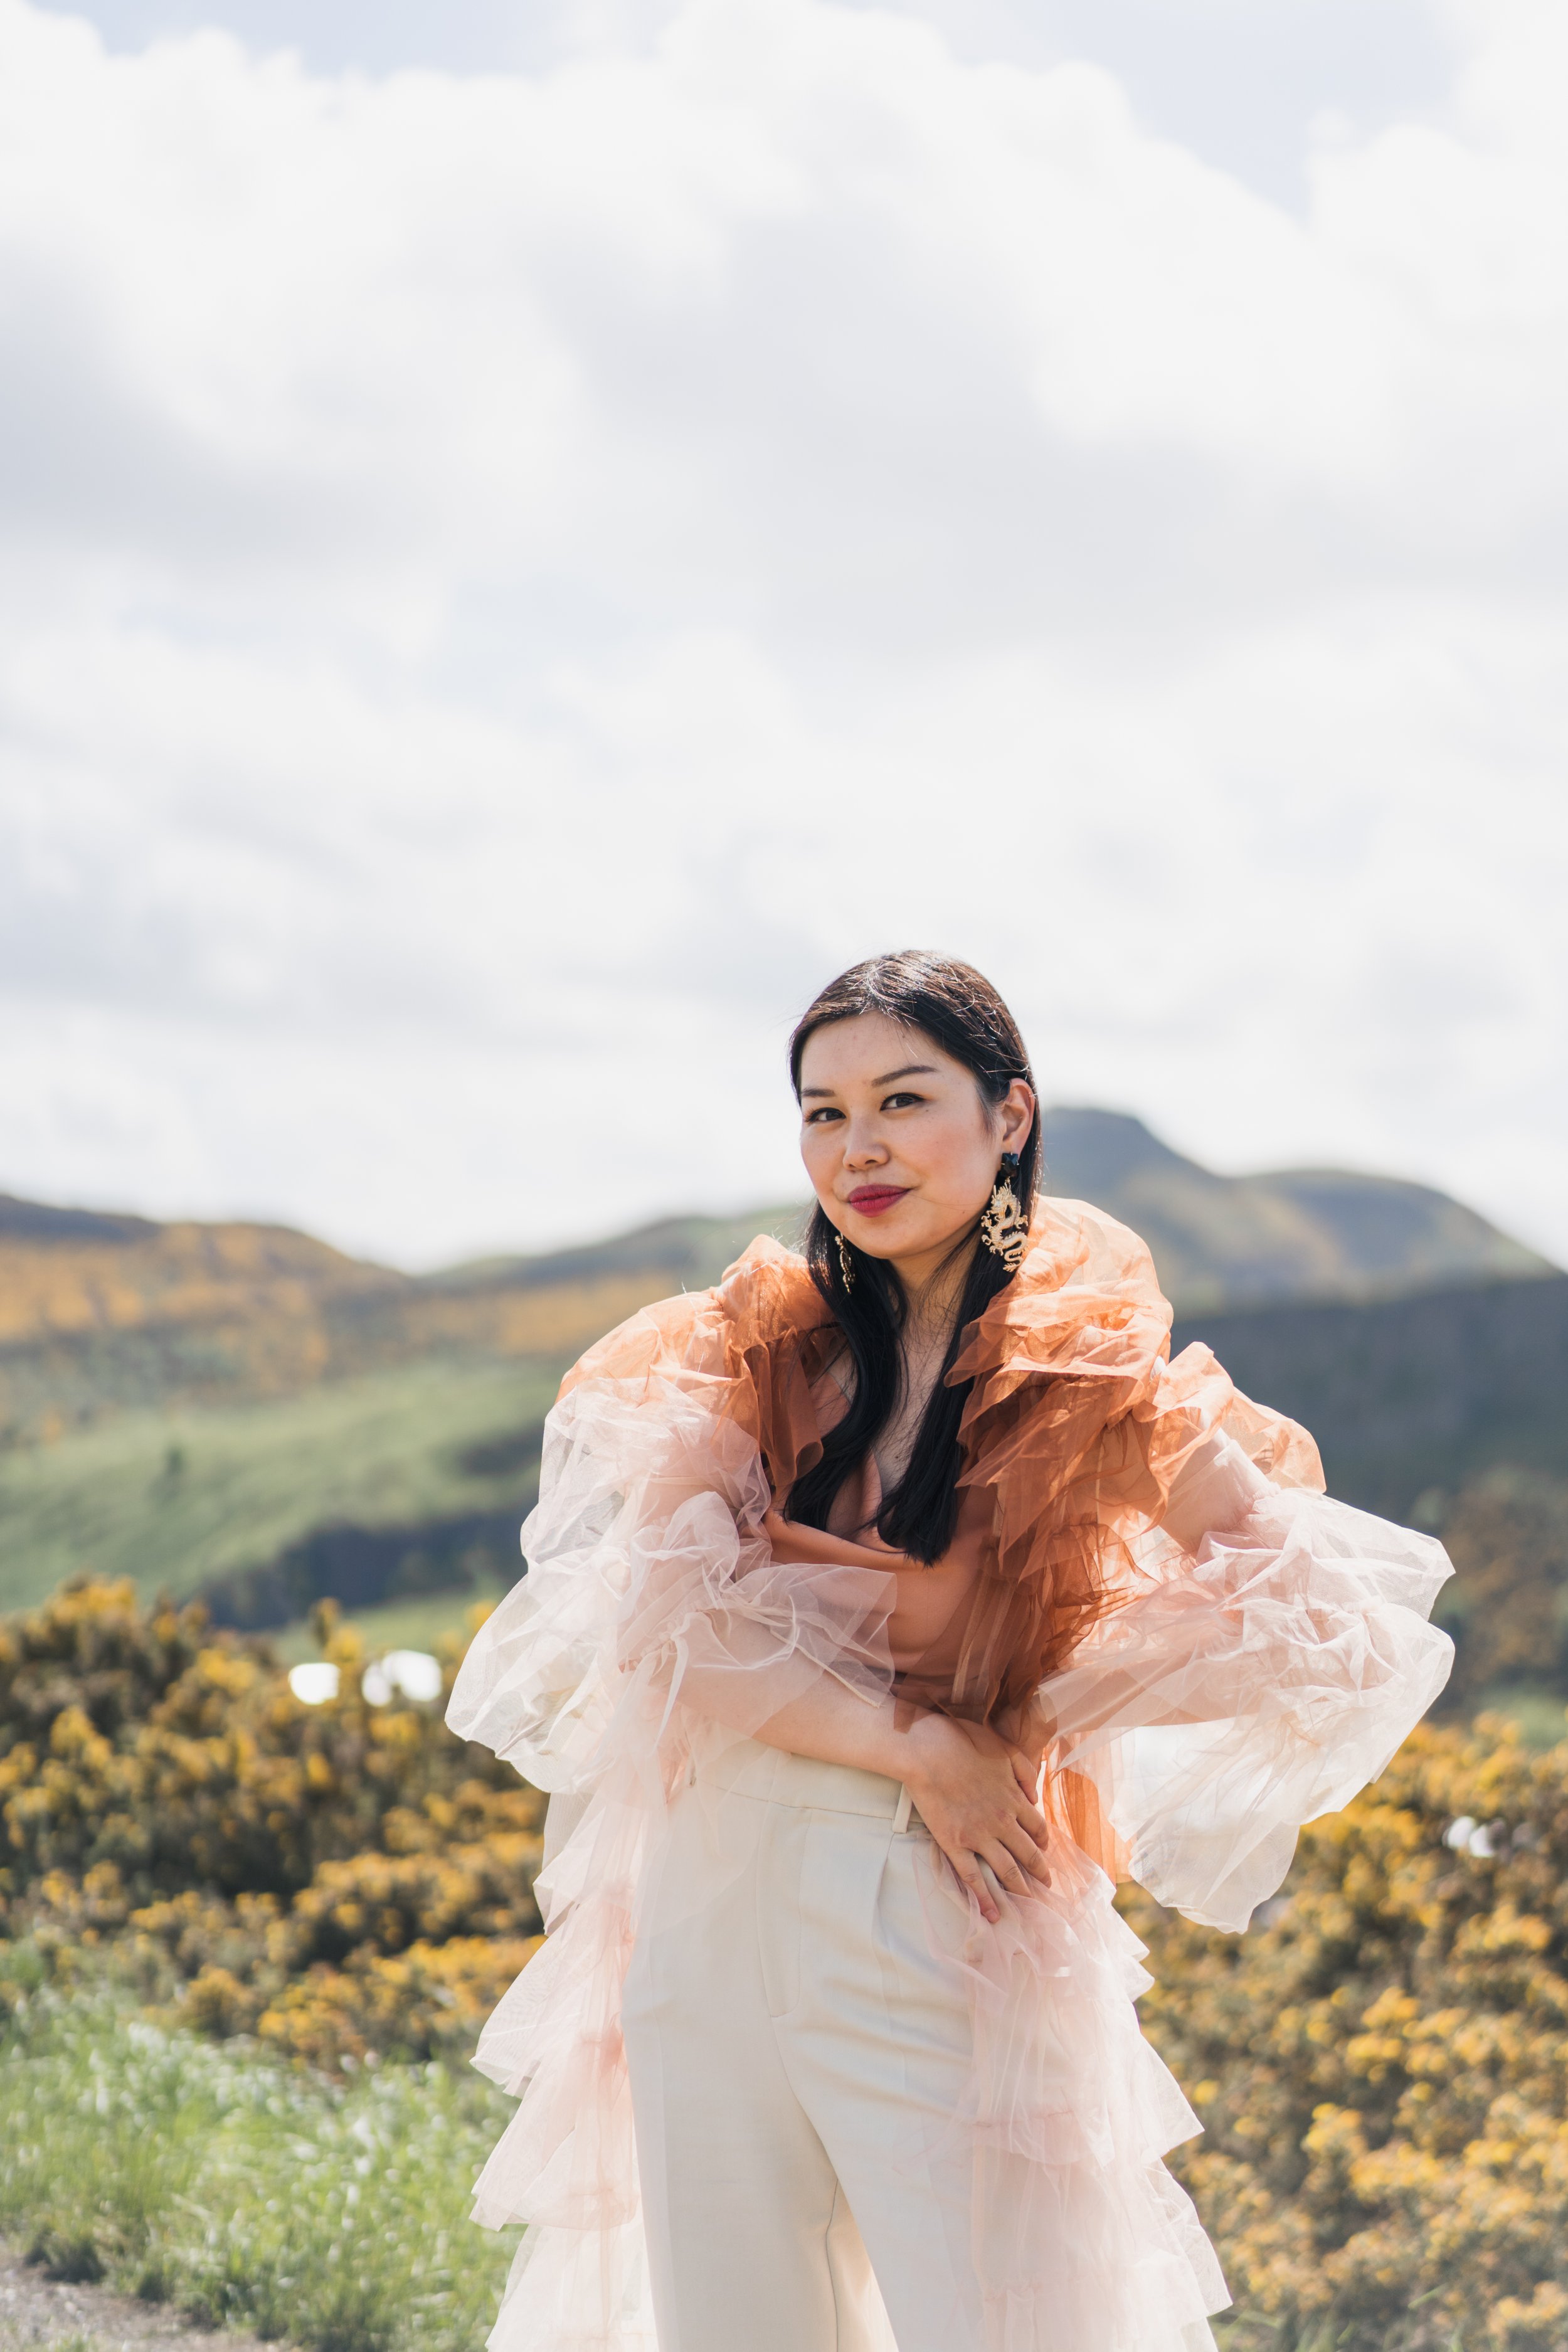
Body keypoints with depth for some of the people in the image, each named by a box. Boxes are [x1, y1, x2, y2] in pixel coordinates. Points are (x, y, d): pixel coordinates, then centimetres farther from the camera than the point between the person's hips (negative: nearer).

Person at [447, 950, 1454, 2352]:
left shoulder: (1087, 1376, -3)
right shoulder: (755, 1352, 6)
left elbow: (1323, 1623, -7)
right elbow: (663, 1624, -6)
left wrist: (1028, 1716, -5)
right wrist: (917, 1743, -15)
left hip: (947, 1935, -4)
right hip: (711, 1914, 4)